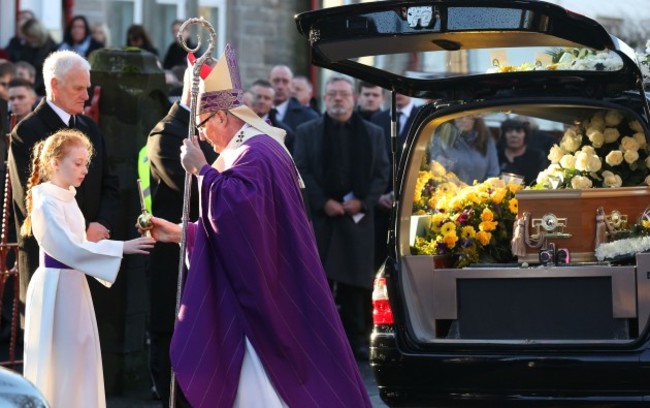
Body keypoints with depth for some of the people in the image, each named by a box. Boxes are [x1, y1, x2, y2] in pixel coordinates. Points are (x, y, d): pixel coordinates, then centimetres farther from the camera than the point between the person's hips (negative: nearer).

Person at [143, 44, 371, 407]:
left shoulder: (254, 154, -18)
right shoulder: (257, 148, 17)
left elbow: (237, 204, -36)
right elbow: (239, 221, 23)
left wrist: (203, 169, -25)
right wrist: (180, 233, 18)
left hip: (265, 298, -11)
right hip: (266, 295, 11)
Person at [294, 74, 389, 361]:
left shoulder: (372, 133, 12)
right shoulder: (308, 132, 9)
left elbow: (381, 174, 7)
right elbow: (301, 172, 1)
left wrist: (362, 202, -8)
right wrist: (323, 203, -11)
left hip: (359, 217, 1)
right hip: (319, 218, -1)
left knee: (357, 282, 1)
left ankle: (358, 340, 5)